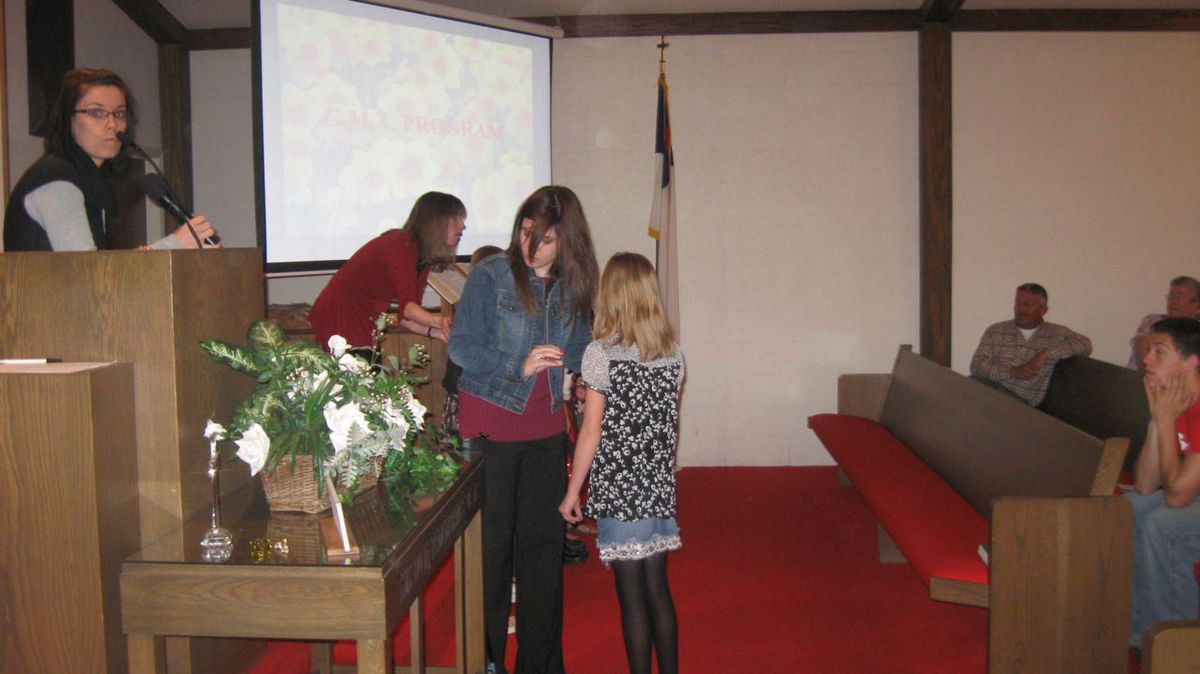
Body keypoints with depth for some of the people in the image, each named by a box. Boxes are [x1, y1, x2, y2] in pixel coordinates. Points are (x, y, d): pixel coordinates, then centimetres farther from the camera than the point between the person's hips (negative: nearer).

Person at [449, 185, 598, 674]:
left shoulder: (571, 288, 5)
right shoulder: (489, 276, -7)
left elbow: (582, 354, 9)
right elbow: (461, 346, -12)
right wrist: (519, 366, -22)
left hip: (545, 430, 4)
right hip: (491, 427, -4)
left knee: (544, 541, 10)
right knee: (491, 542, 4)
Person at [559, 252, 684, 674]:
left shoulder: (601, 353, -12)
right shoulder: (672, 352, 3)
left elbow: (592, 432, -10)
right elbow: (670, 422, 11)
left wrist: (572, 492, -2)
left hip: (618, 487, -5)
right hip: (659, 486, 5)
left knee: (631, 594, 4)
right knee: (658, 588, 16)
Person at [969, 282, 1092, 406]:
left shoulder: (1057, 333, 8)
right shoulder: (995, 331, 9)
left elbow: (1085, 344, -9)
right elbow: (977, 365, 0)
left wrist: (1046, 354, -16)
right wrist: (1013, 372, -14)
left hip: (1023, 402, -2)